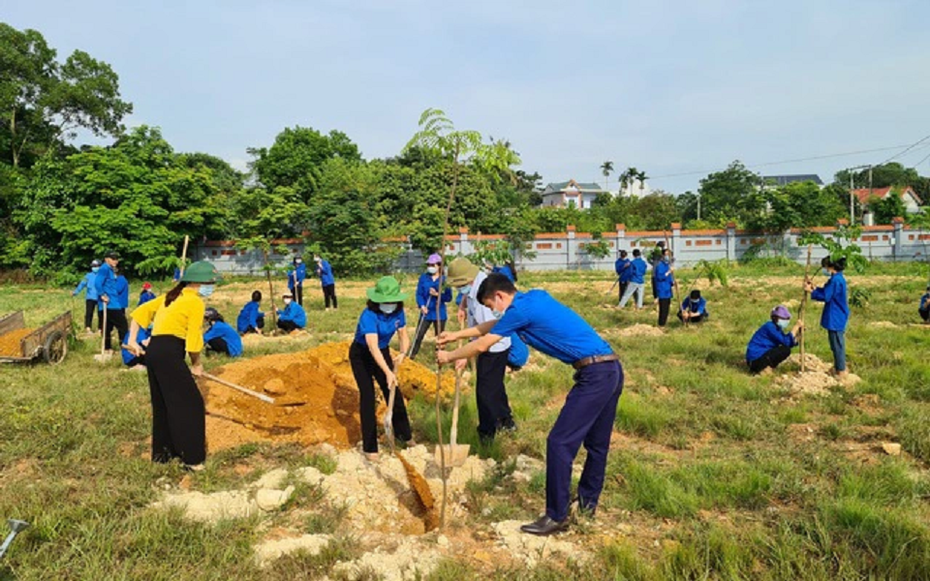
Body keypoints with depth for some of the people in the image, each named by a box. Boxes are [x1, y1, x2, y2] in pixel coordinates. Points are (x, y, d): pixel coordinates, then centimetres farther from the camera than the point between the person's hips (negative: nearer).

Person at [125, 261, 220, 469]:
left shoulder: (171, 296, 20)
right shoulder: (195, 302, -6)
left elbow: (141, 311, 21)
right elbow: (194, 339, -9)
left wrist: (133, 340, 19)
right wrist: (196, 365, 5)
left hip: (152, 352, 9)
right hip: (169, 354, -9)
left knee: (162, 404, 19)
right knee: (191, 404, -4)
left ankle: (162, 452, 30)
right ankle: (192, 459, -2)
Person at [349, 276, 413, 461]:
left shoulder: (397, 312, -16)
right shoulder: (369, 315, -34)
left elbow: (404, 336, -7)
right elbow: (373, 347, -43)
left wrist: (402, 354, -29)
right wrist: (388, 372, -52)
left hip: (383, 352, 6)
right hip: (361, 355, -5)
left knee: (394, 393, 9)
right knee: (368, 397, -8)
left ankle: (404, 434, 28)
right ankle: (369, 447, 1)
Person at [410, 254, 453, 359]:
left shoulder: (444, 280, -4)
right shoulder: (423, 277, 0)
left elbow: (449, 297, -5)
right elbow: (419, 293, -2)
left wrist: (437, 294, -20)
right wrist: (422, 305, -17)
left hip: (439, 313, 0)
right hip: (426, 312, 1)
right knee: (418, 335, 0)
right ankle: (411, 356, 8)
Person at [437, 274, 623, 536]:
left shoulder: (521, 309, -11)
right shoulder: (535, 297, 16)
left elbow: (481, 346, -2)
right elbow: (493, 326, 29)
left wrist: (449, 356, 14)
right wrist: (456, 335, 34)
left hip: (594, 374, -10)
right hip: (612, 368, 10)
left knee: (560, 442, -5)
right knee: (596, 442, 20)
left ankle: (557, 516, 3)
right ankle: (588, 500, 35)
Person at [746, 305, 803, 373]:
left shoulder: (777, 328, 14)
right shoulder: (770, 327, -14)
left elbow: (790, 343, 11)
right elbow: (786, 342, -19)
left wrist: (798, 334, -2)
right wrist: (796, 327, -14)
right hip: (756, 359, -10)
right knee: (786, 350, -13)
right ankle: (764, 368, -7)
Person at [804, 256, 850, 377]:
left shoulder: (835, 280, -22)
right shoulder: (838, 278, 10)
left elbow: (825, 296, -20)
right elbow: (827, 292, 16)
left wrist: (811, 291, -13)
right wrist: (814, 287, 10)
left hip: (836, 318, -10)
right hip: (838, 317, 10)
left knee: (837, 344, -1)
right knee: (837, 343, 18)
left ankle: (841, 371, 7)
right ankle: (839, 367, 29)